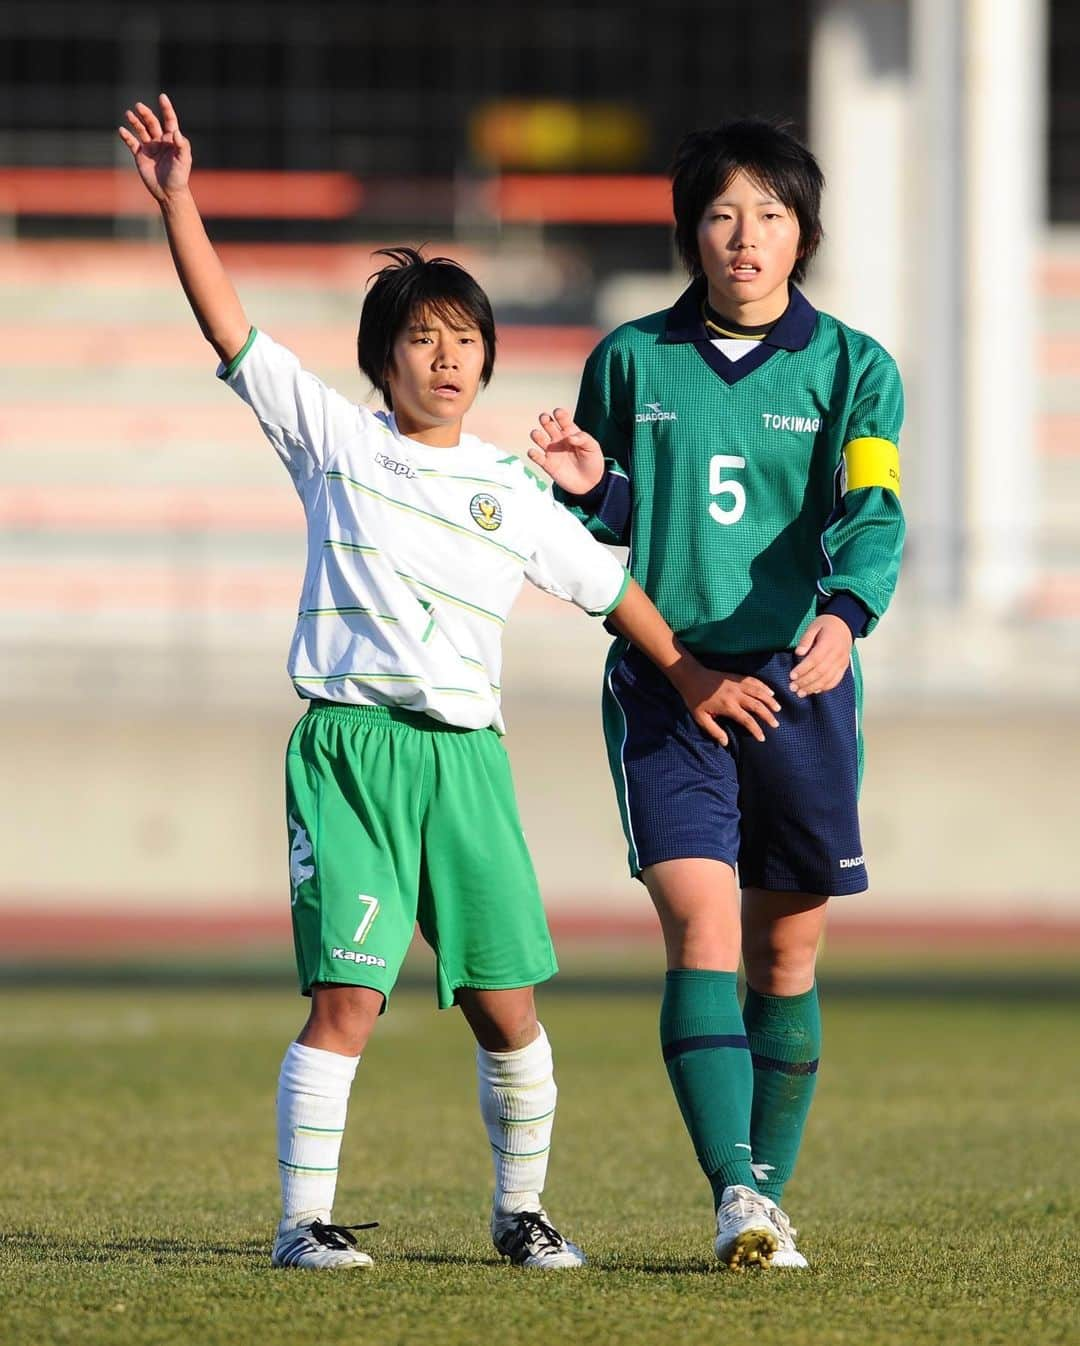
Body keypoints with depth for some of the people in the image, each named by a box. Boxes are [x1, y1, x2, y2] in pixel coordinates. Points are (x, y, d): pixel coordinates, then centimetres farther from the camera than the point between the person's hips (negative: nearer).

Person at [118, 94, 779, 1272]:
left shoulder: (512, 493, 13)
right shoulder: (333, 441, 6)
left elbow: (607, 585, 24)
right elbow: (231, 332, 0)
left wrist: (689, 677, 24)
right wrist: (176, 202, -6)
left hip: (466, 756, 3)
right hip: (349, 746, -3)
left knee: (505, 1006, 3)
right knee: (346, 997, -13)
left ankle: (520, 1210, 21)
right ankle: (303, 1220, -7)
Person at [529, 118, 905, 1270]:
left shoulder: (851, 368, 4)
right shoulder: (629, 362, 7)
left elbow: (870, 512, -10)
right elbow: (601, 539, 13)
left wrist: (844, 612, -30)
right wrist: (589, 490, -11)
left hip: (798, 680, 1)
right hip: (663, 680, -1)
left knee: (787, 950, 6)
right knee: (701, 926, -16)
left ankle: (768, 1195, 19)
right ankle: (737, 1193, -24)